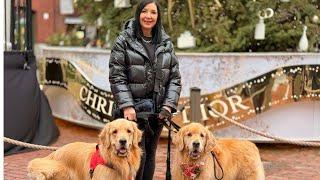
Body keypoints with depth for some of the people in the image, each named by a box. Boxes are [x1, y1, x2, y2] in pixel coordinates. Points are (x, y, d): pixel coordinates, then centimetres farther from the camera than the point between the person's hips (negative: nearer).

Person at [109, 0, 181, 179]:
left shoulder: (166, 43, 10)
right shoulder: (124, 41, -1)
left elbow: (175, 77, 8)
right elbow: (116, 77, -6)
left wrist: (169, 104, -5)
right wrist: (126, 105, -15)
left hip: (157, 109, 4)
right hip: (133, 109, -4)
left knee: (150, 154, 9)